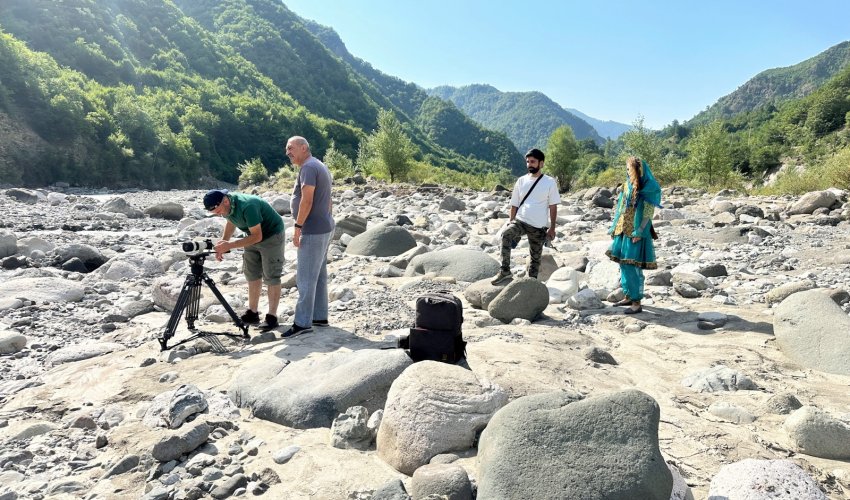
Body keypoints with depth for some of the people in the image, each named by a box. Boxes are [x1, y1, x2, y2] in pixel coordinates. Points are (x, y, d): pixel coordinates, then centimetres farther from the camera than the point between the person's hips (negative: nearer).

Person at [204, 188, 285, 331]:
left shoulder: (247, 206, -34)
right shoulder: (227, 206, -9)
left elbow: (257, 236, -32)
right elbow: (231, 222, 12)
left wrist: (229, 245, -33)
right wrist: (223, 242, -4)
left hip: (271, 236, -8)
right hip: (253, 236, 8)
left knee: (271, 277, -8)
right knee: (252, 275, 8)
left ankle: (272, 317, -2)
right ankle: (253, 313, 17)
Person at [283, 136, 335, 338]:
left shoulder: (309, 167, -13)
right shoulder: (321, 167, 19)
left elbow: (307, 200, -22)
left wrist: (298, 227, -21)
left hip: (313, 231, -11)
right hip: (324, 229, 11)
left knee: (306, 277, -8)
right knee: (319, 275, 14)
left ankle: (302, 323, -5)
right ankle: (320, 317, 20)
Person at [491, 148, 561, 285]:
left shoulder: (550, 182, -1)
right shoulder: (521, 181, 6)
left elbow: (553, 207, 0)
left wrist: (552, 228, -4)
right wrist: (511, 222, 8)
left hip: (539, 227, -1)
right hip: (520, 221, 1)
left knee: (536, 257, 9)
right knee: (506, 234, -30)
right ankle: (505, 271, -27)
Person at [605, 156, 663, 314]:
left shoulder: (647, 189, -9)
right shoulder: (628, 185, 11)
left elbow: (648, 212, -13)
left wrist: (639, 232, -19)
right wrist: (615, 227, 13)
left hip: (635, 232, -8)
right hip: (623, 230, 8)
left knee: (633, 266, -8)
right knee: (623, 264, 12)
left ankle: (637, 302, -1)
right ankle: (628, 296, 24)